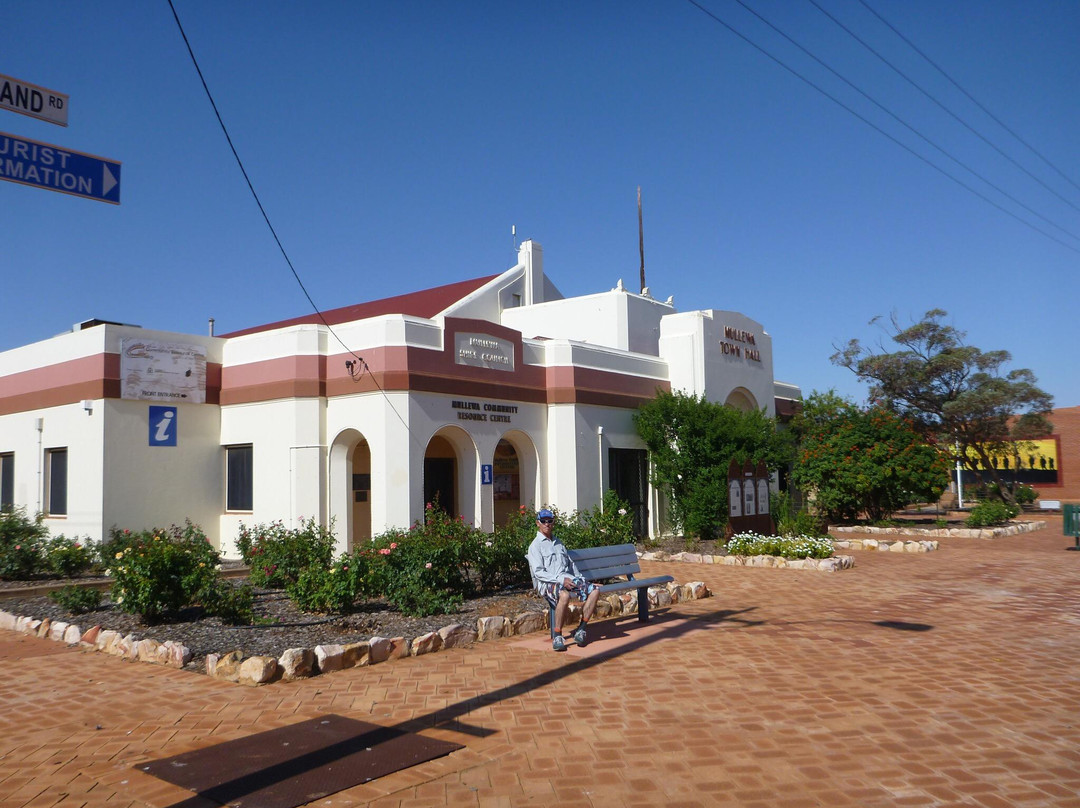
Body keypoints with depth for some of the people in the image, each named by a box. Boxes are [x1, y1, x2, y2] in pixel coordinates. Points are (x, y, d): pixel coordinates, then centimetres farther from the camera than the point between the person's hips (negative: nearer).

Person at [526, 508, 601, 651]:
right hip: (548, 583, -7)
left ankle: (581, 630, -11)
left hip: (568, 578, 7)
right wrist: (561, 579, -19)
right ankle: (557, 636, -26)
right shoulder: (535, 546, 3)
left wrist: (581, 580, 12)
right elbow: (538, 572, -8)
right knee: (564, 595, -39)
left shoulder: (559, 543, 26)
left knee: (595, 590, -15)